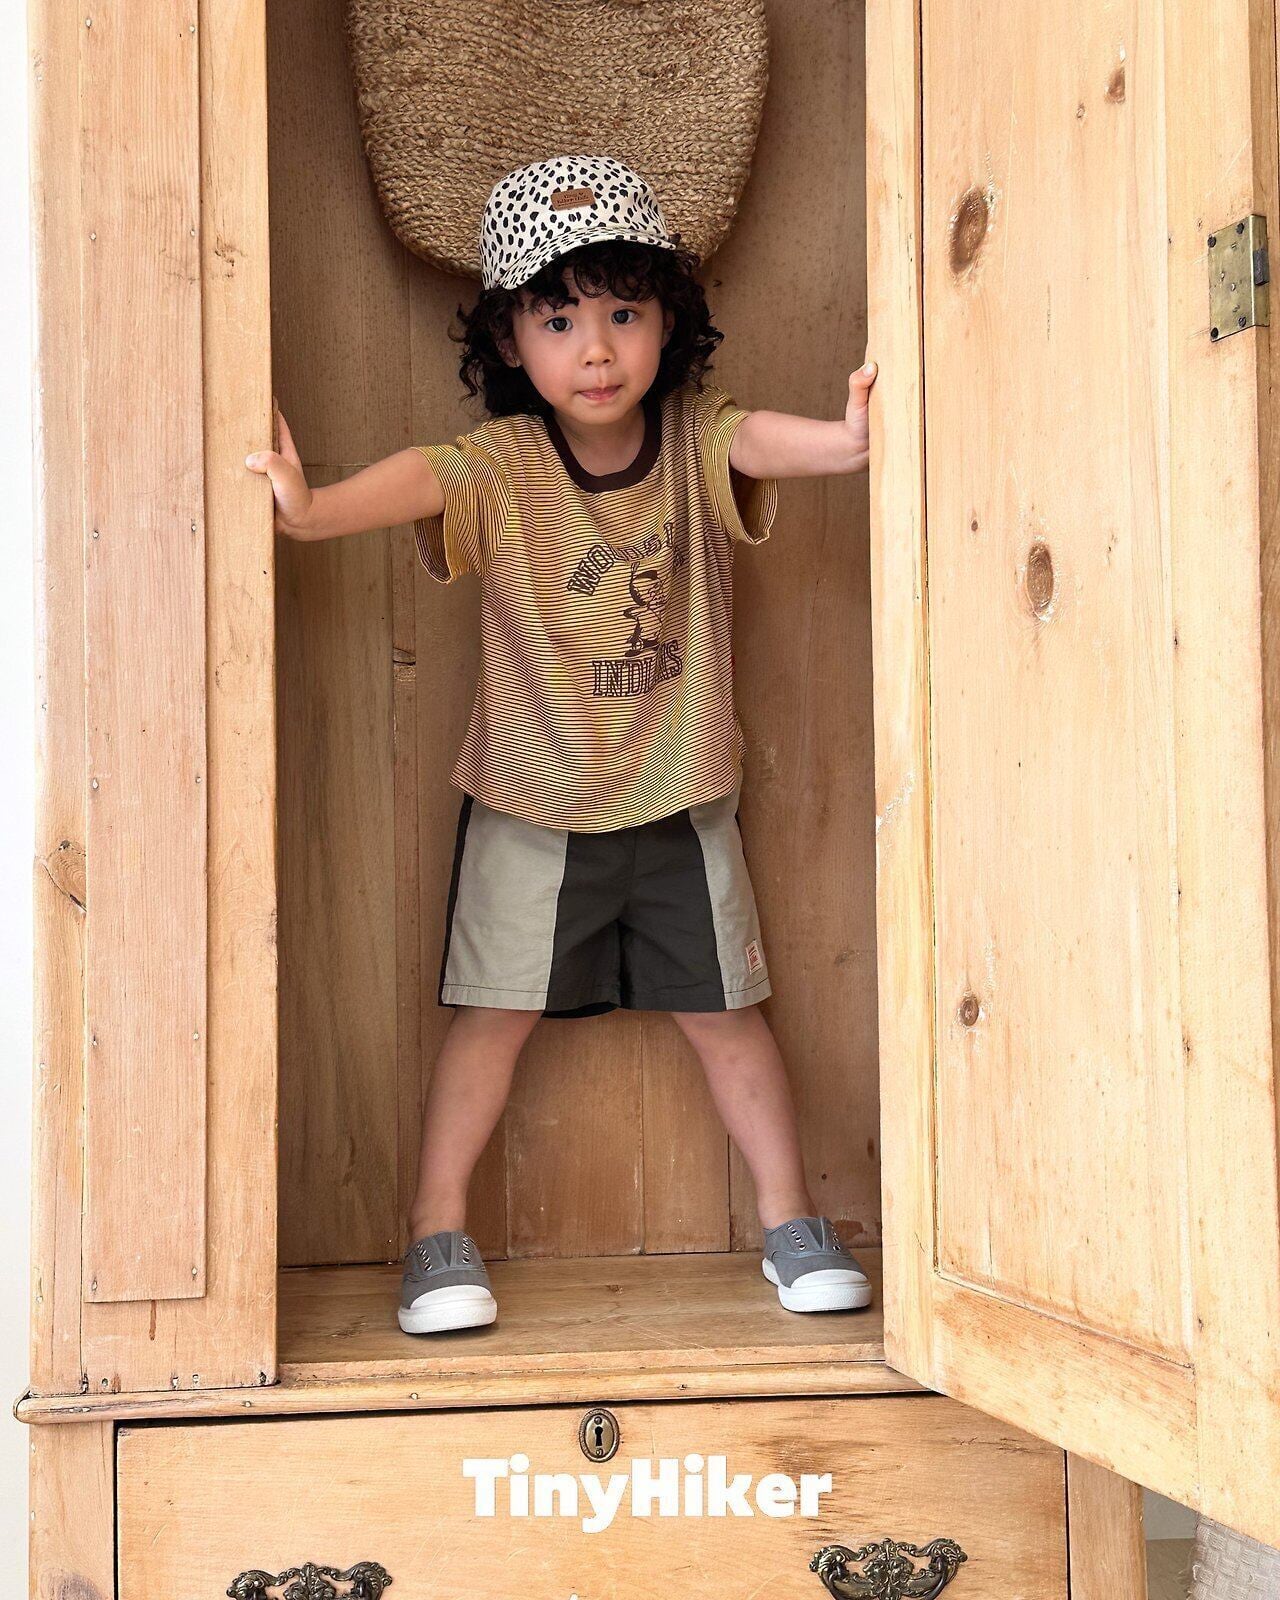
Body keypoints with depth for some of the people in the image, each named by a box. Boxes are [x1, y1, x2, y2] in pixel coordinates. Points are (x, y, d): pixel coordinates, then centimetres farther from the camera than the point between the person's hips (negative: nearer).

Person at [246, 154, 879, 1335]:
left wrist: (851, 438, -51)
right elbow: (415, 479, -31)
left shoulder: (696, 442, -7)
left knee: (726, 1012, 10)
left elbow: (764, 440, -27)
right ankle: (439, 1234, 18)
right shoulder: (499, 466, -12)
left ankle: (793, 1223, 24)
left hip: (683, 801, 1)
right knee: (494, 1012, 5)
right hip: (531, 806, -1)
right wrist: (312, 508, -53)